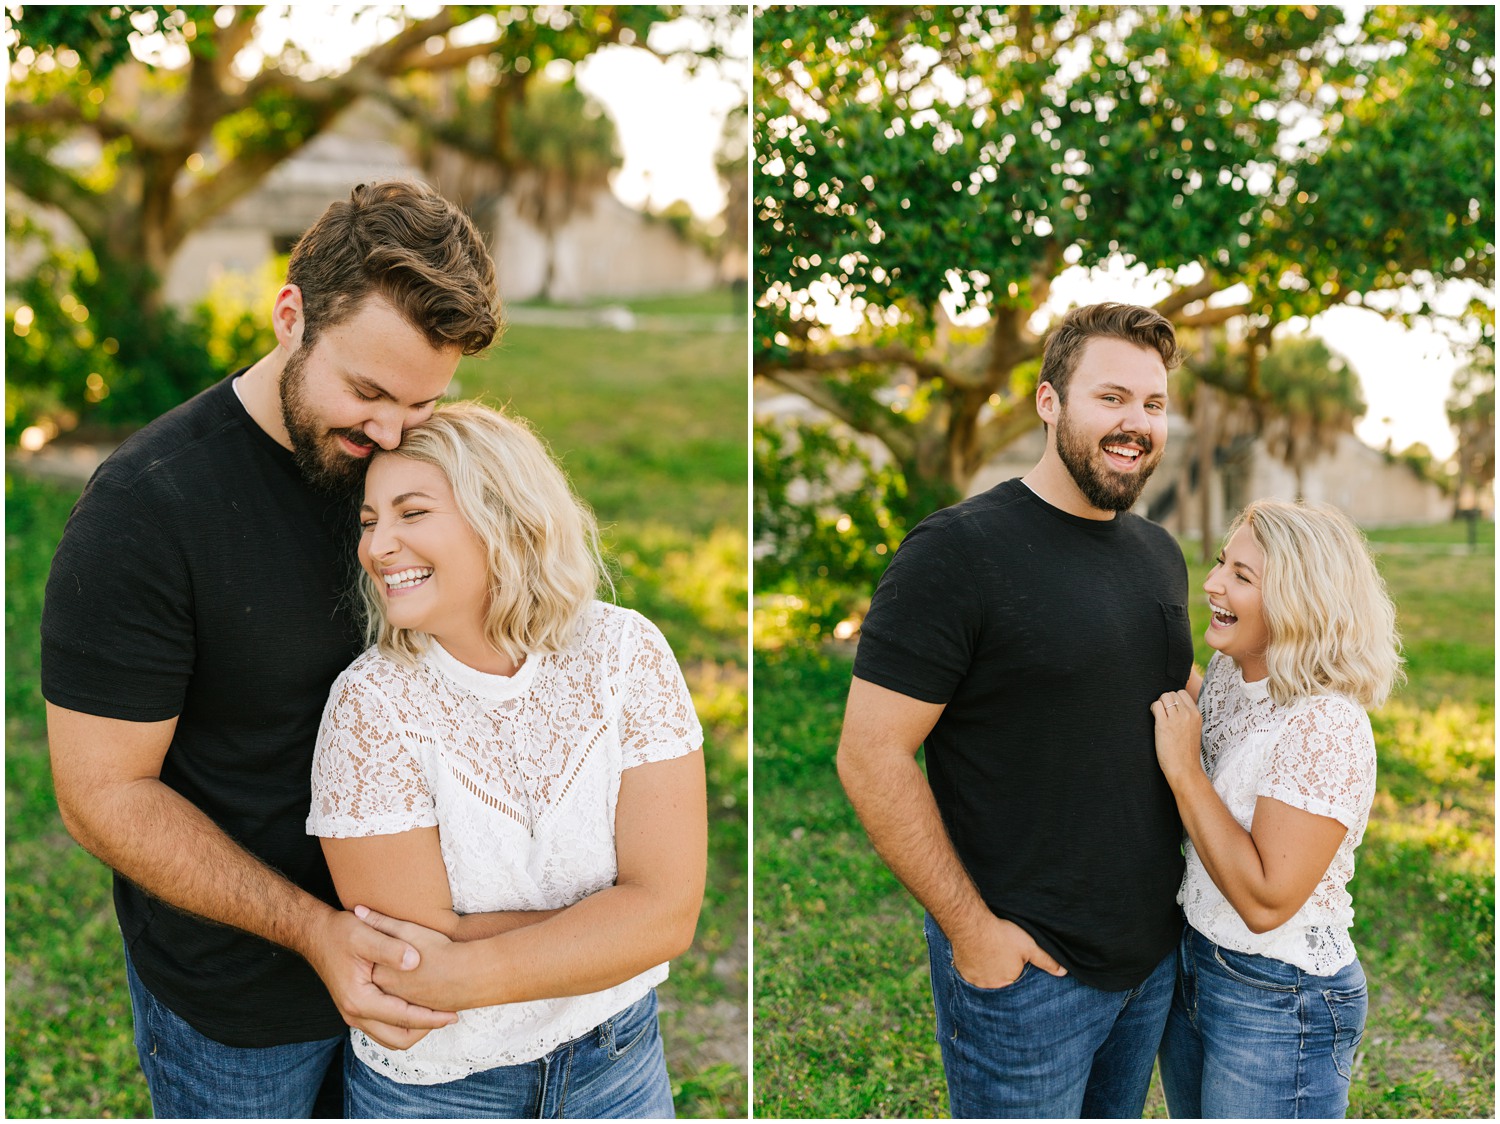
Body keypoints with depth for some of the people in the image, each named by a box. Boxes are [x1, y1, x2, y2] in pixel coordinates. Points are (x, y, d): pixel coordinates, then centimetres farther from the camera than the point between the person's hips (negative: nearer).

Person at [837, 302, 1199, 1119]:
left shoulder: (1160, 553, 7)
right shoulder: (957, 551, -17)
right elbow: (870, 754, -19)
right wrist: (971, 927, -18)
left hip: (1157, 947, 7)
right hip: (1024, 962, -7)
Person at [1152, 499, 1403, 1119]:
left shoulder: (1327, 728, -27)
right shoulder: (1225, 672, -2)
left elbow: (1266, 901, -29)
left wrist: (1182, 767, -26)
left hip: (1279, 1006, -8)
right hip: (1193, 966, 8)